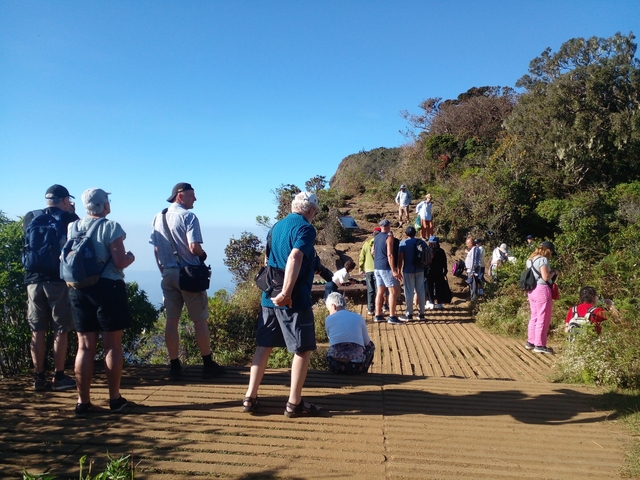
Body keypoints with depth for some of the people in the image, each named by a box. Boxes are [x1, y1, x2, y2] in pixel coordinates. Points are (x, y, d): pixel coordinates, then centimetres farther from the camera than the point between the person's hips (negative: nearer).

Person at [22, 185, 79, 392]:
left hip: (34, 279, 4)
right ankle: (59, 376, 6)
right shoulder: (69, 218, -1)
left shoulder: (30, 217, 10)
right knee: (61, 330, 3)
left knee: (37, 330, 8)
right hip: (59, 279, -4)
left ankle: (39, 377, 12)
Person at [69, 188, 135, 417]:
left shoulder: (72, 227, 7)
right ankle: (114, 398, 11)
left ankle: (83, 401, 13)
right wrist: (131, 257, 5)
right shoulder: (111, 227, -10)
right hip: (108, 288, -5)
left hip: (79, 289, 5)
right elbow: (120, 262, -15)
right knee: (112, 346, 4)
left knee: (85, 347, 10)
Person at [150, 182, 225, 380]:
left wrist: (164, 271, 17)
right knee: (200, 320, 4)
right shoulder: (188, 216, -11)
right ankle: (208, 365, 12)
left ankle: (174, 366, 13)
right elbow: (194, 247, -20)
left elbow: (156, 249, 10)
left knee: (171, 321, 8)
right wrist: (203, 255, 0)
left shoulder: (158, 218, 9)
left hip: (168, 274, 6)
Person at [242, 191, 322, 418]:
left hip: (269, 297, 8)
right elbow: (294, 258, -26)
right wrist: (286, 293, -29)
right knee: (303, 349, 4)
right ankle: (294, 403, 9)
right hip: (295, 300, -7)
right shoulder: (306, 228, -10)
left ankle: (250, 397, 18)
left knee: (263, 346, 14)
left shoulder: (277, 226, 14)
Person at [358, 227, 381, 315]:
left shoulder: (366, 243, 5)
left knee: (370, 291, 10)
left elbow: (361, 257, 7)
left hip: (368, 270, 3)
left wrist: (361, 269, 15)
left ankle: (370, 309, 12)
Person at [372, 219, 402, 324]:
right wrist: (394, 270, -20)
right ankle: (392, 317, -8)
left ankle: (378, 315, 15)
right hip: (386, 268, -8)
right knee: (394, 291, -5)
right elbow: (390, 255, -18)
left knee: (380, 291, 12)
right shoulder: (389, 237, -11)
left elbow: (372, 252, 22)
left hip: (377, 267, 8)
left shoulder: (376, 237, 12)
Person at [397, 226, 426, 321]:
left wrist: (399, 270, -6)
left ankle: (409, 314, 4)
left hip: (408, 270, -3)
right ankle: (421, 314, 12)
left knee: (409, 292, 1)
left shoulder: (403, 243, -5)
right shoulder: (421, 242, 5)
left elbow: (400, 258, -11)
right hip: (420, 270, 3)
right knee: (420, 291, 8)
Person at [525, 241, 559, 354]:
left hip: (532, 290, 9)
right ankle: (539, 345, 2)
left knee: (534, 317, 16)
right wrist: (554, 272, 0)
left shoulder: (530, 260, 14)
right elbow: (546, 277, -18)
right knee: (543, 318, -2)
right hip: (541, 289, -9)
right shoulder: (543, 259, -12)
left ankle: (530, 342, 22)